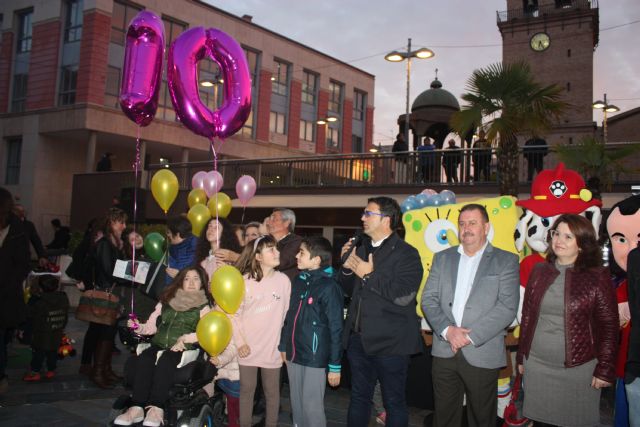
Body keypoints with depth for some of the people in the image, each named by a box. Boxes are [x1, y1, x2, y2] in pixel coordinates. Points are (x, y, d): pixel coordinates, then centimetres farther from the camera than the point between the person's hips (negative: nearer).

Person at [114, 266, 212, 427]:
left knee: (165, 362, -34)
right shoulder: (167, 300, 21)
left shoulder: (203, 306, 9)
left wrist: (185, 338, -18)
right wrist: (139, 327, -2)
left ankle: (156, 408, -39)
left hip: (183, 349, -3)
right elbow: (152, 326, 18)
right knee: (142, 360, -27)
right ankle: (136, 408, -31)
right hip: (159, 345, 4)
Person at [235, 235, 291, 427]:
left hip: (272, 347, 1)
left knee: (272, 391, 13)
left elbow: (287, 314, 1)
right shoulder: (245, 281, -9)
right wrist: (240, 342, -6)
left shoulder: (283, 280, -6)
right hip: (248, 348, -1)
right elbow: (234, 313, -3)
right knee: (247, 390, 13)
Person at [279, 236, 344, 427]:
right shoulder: (298, 280, 5)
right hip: (294, 354, 7)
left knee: (312, 406, 3)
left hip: (314, 358, -6)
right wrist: (283, 346, 17)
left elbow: (336, 328, -14)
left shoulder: (329, 287, -15)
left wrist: (335, 365, -13)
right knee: (296, 403, 16)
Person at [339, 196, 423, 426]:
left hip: (389, 342, -6)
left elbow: (404, 295, -22)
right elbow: (350, 290, 18)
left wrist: (370, 275, -17)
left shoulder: (406, 253, -10)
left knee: (394, 403, 8)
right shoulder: (361, 249, 12)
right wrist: (346, 267, -1)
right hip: (359, 338, 7)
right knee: (358, 398, 18)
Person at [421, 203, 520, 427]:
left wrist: (471, 336, -14)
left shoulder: (506, 261, 1)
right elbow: (428, 299, 5)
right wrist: (447, 330, -11)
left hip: (482, 355, -3)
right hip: (444, 352, 3)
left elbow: (507, 308, -9)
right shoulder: (442, 258, 12)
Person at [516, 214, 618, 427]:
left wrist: (605, 369, -7)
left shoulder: (597, 277, -4)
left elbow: (609, 326, -4)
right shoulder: (539, 272, 6)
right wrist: (521, 357, 11)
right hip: (536, 367, 3)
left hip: (579, 368, -3)